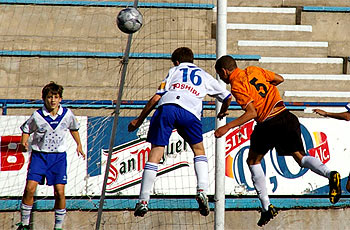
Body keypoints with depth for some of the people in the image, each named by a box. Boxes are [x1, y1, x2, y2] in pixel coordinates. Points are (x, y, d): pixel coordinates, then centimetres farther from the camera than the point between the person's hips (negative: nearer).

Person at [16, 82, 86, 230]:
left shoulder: (67, 114, -2)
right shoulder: (37, 116, -8)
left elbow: (74, 128, 19)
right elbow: (26, 130, 6)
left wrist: (79, 145, 23)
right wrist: (24, 143, -13)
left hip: (59, 156, 1)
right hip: (39, 155, -1)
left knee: (59, 191, -8)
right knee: (30, 189, -12)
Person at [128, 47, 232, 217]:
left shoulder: (175, 71, 28)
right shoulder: (204, 76, 33)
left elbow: (157, 97, 16)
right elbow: (227, 97, 38)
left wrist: (139, 120, 21)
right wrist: (223, 112, 61)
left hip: (167, 106, -1)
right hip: (190, 112, 1)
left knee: (155, 153, 1)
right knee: (198, 150, 21)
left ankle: (143, 201, -3)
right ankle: (202, 191, 0)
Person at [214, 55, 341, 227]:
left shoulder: (237, 86, -6)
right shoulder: (253, 71, 13)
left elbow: (252, 113, -15)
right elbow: (279, 79, 22)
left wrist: (227, 127, -16)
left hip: (268, 124, -6)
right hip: (286, 117, 6)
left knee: (253, 161, 15)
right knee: (300, 157, 11)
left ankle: (266, 207, 9)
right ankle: (330, 174, -20)